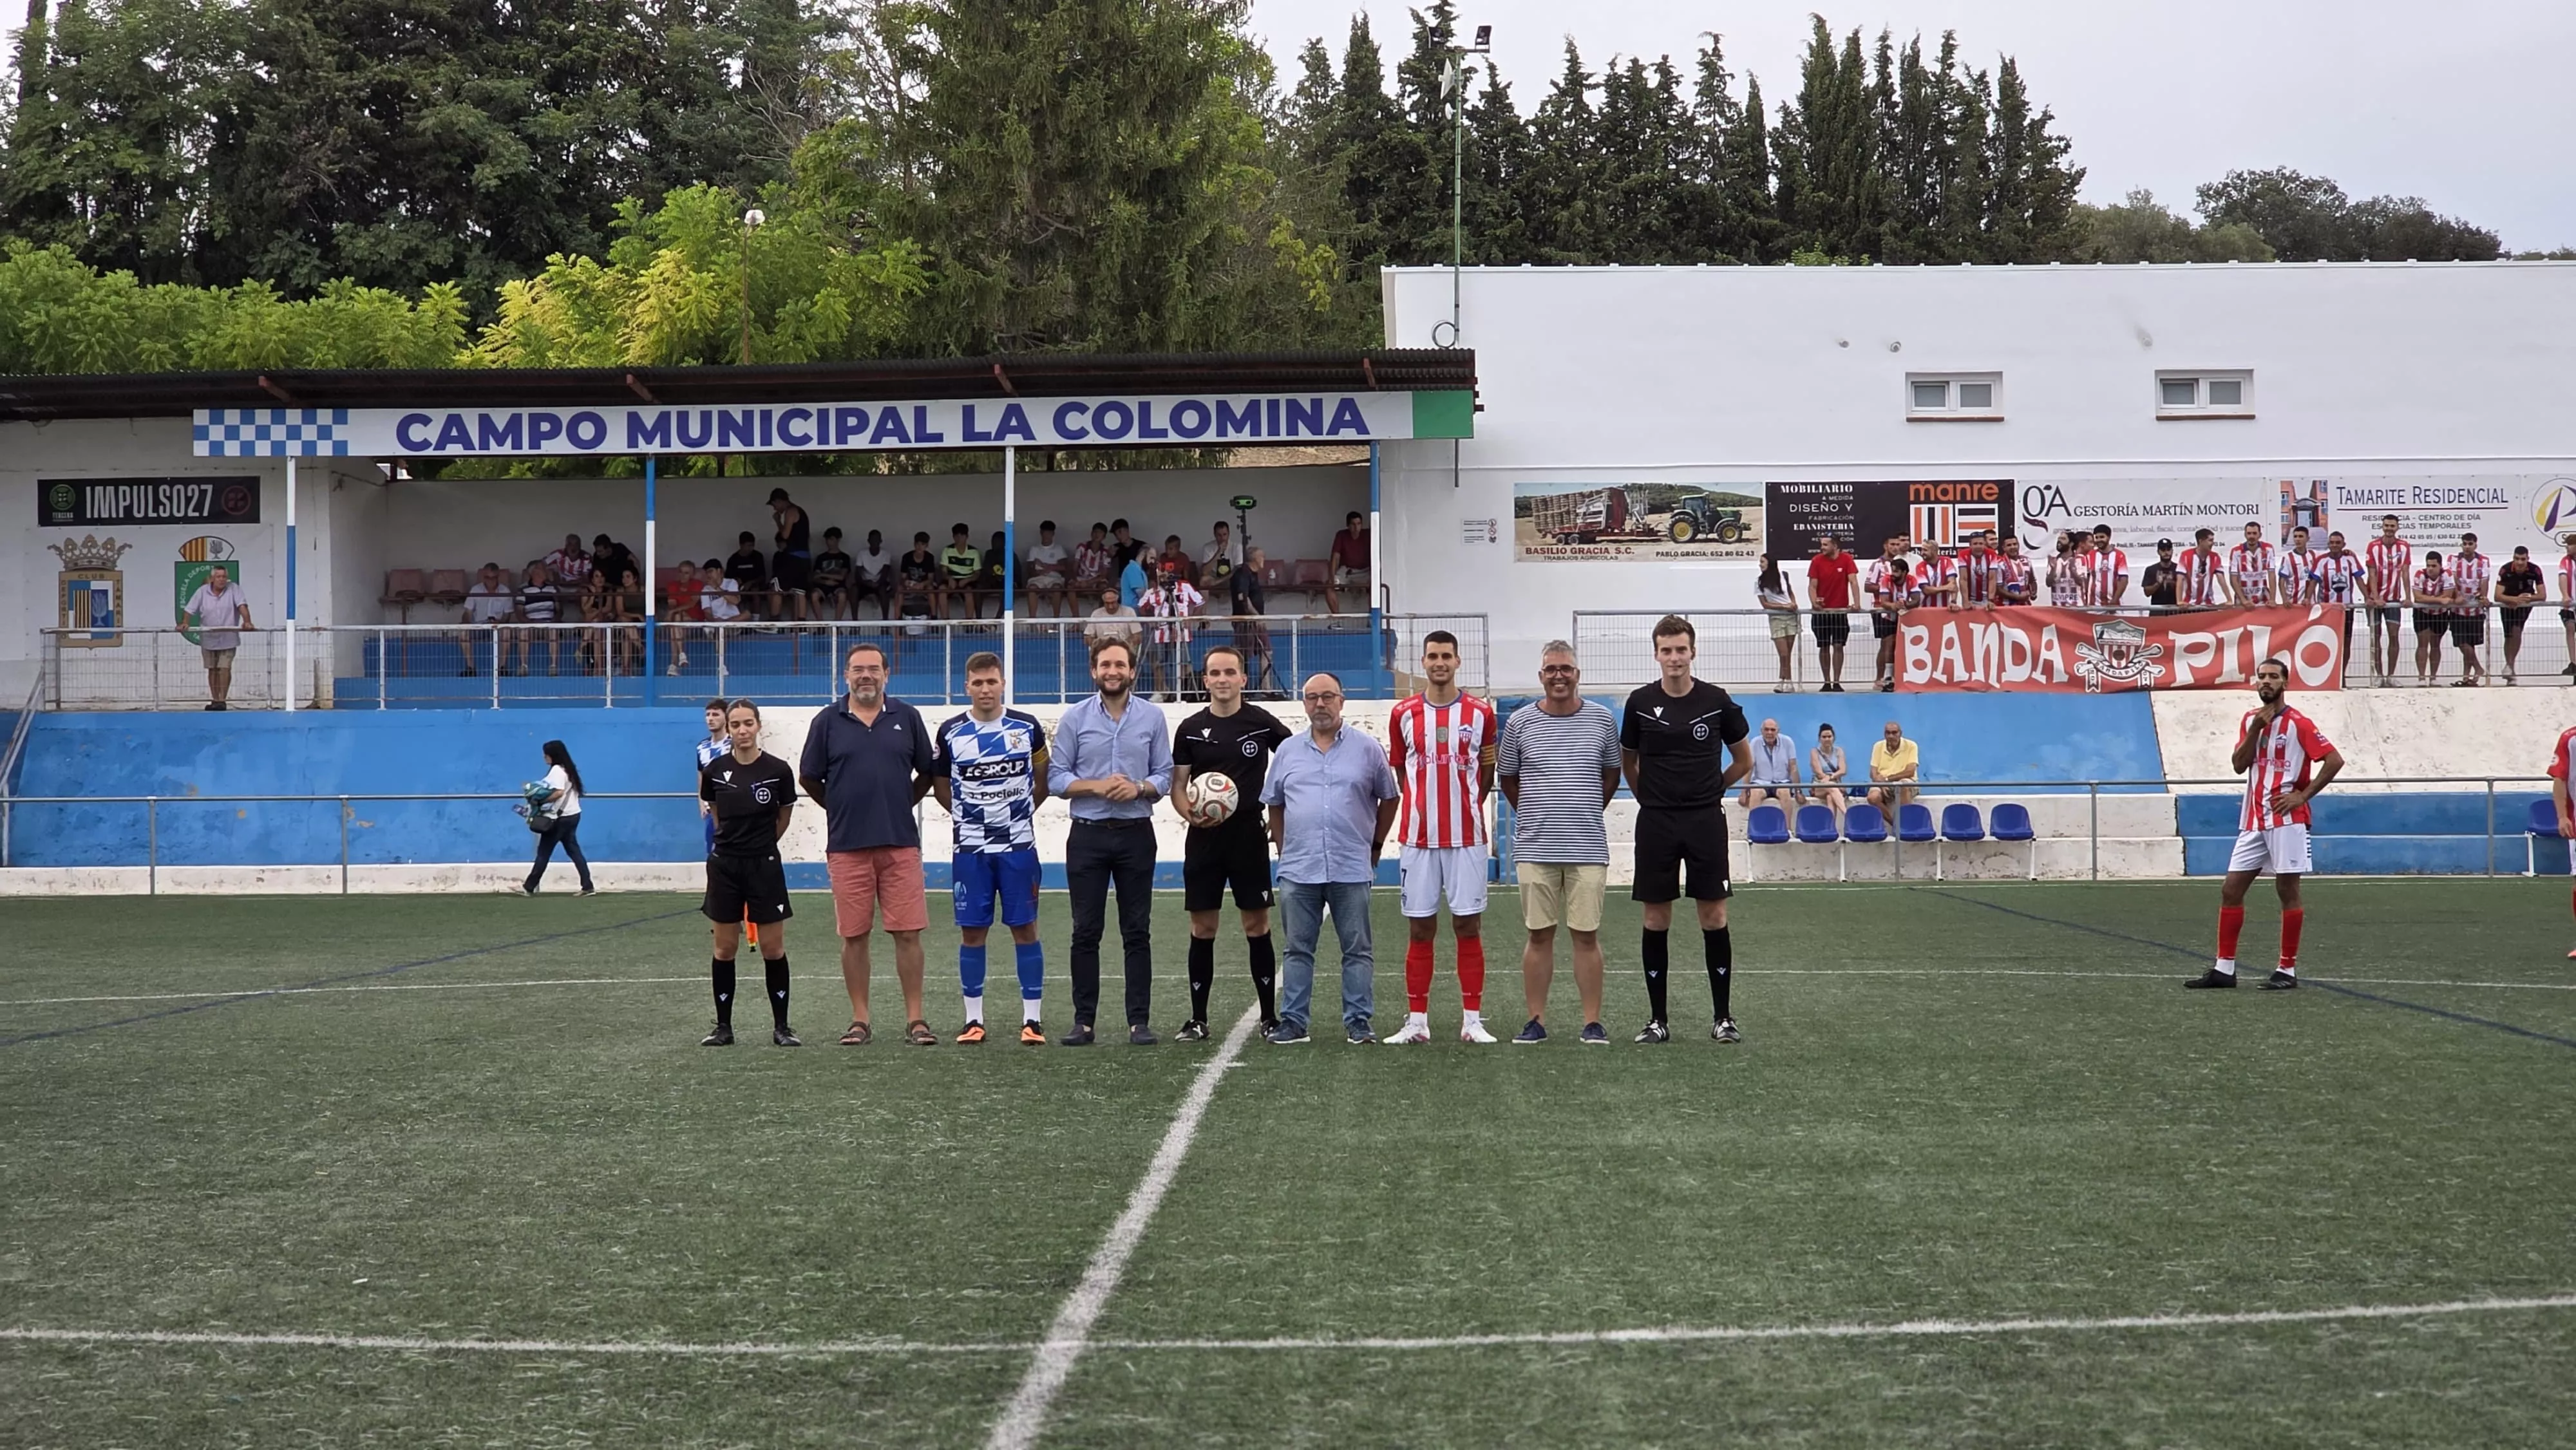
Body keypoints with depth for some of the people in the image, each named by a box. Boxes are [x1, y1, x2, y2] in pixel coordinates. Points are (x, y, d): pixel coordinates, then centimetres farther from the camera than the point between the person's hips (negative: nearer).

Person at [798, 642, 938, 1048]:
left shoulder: (906, 717, 7)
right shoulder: (828, 721, 3)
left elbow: (927, 773, 16)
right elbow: (809, 778, 11)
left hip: (901, 843, 0)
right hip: (847, 846, 0)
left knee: (908, 933, -1)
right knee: (854, 935, 4)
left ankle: (915, 1019, 6)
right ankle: (859, 1020, 13)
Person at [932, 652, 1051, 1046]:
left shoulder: (1027, 727, 1)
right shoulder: (950, 733, 1)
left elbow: (1043, 779, 14)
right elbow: (940, 783, 14)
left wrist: (1022, 811, 10)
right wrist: (969, 815, 10)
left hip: (1019, 845, 0)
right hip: (970, 848, 0)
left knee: (1025, 928, 0)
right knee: (972, 932, 2)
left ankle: (1031, 1020, 5)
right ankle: (974, 1020, 11)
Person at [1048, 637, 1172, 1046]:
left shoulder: (1152, 717, 5)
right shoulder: (1075, 717, 3)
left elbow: (1164, 776, 5)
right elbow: (1056, 778, 0)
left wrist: (1139, 788, -15)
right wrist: (1097, 786, -15)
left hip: (1136, 833, 0)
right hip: (1088, 835, 0)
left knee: (1137, 932, 2)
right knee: (1086, 932, 2)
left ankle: (1139, 1021, 6)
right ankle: (1083, 1020, 8)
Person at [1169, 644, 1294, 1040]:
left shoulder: (1263, 723, 0)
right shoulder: (1190, 729, 5)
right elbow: (1178, 785, 6)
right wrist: (1191, 814, -12)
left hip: (1249, 835, -1)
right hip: (1204, 839, 2)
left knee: (1257, 925, 1)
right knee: (1202, 928, 3)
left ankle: (1270, 1016, 9)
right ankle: (1198, 1019, 10)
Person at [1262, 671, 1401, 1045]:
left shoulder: (1366, 748, 4)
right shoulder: (1288, 751, 10)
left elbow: (1389, 798, 11)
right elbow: (1274, 803, 17)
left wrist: (1375, 844, 9)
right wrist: (1284, 847, 11)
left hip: (1351, 870, -2)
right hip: (1298, 870, 2)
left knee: (1358, 950, 2)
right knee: (1298, 950, 5)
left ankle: (1358, 1022, 7)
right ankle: (1292, 1022, 10)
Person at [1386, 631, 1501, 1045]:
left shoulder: (1481, 713, 2)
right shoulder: (1403, 714, 4)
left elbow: (1486, 774, 11)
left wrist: (1464, 807, 8)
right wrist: (1424, 805, 9)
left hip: (1466, 837, -1)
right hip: (1418, 837, 1)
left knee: (1468, 926, 1)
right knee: (1420, 929, 4)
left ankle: (1473, 1021, 6)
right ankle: (1416, 1022, 8)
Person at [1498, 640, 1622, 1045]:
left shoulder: (1602, 720, 5)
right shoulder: (1520, 722, 3)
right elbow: (1507, 778, 15)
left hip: (1588, 847, 0)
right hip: (1535, 847, 0)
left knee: (1587, 935, 1)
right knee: (1539, 935, 4)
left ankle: (1593, 1022, 6)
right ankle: (1536, 1020, 10)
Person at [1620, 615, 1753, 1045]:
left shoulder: (1717, 701, 0)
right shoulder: (1641, 703, 1)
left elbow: (1743, 760, 14)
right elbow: (1627, 763, 15)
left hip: (1706, 820, -1)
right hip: (1656, 822, 1)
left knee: (1714, 917, -1)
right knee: (1656, 920, 3)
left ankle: (1723, 1017, 7)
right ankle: (1657, 1019, 10)